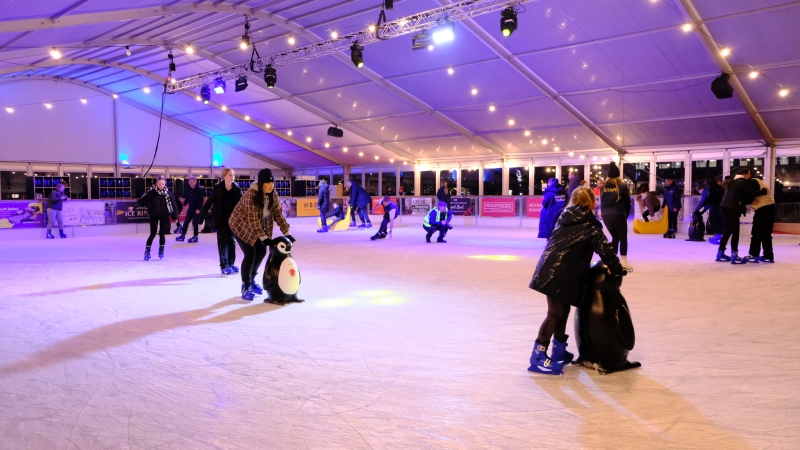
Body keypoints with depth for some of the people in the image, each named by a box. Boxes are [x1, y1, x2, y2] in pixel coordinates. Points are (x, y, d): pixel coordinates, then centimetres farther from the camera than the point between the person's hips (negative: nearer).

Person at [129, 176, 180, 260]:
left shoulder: (168, 193, -4)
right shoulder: (151, 192, -7)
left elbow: (173, 204, -3)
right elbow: (142, 200, -11)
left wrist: (175, 216, -5)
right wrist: (133, 206, -24)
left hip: (164, 216, 1)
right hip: (154, 215, -1)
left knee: (162, 234, 3)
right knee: (153, 234, -1)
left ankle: (161, 251, 20)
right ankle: (147, 251, 11)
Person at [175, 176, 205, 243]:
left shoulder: (199, 189, -14)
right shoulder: (188, 189, 5)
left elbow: (201, 200, -16)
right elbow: (187, 198, 14)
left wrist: (198, 209, -18)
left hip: (197, 209, -6)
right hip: (190, 208, 6)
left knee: (195, 223, -1)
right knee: (186, 221, 6)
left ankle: (195, 237, 9)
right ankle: (183, 235, 13)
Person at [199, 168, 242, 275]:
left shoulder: (237, 189, -4)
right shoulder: (217, 188, -10)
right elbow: (208, 203, -8)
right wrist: (201, 216, -9)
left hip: (232, 219, 3)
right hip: (221, 219, -3)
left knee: (232, 241, 10)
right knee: (223, 241, -1)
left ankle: (231, 264, 22)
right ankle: (224, 266, 6)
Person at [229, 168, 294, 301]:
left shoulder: (273, 194, -11)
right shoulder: (251, 194, -32)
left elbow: (278, 213, -8)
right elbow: (252, 218, -34)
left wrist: (286, 233, -14)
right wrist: (263, 237, -37)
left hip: (259, 226, 7)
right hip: (241, 225, -7)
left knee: (261, 252, 7)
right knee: (250, 254, -13)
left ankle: (251, 280, 29)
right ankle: (245, 286, 3)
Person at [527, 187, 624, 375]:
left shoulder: (564, 218, 18)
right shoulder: (590, 224, -2)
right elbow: (604, 247, -9)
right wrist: (616, 268, 6)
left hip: (550, 270, 8)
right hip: (560, 274, -7)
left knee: (562, 310, 18)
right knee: (555, 313, -4)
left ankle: (559, 351, 27)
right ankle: (538, 357, -3)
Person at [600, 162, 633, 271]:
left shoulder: (603, 186, 9)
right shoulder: (622, 185, 2)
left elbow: (602, 201, 11)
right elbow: (627, 202, 5)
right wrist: (626, 215, 16)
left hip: (606, 215, 4)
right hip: (618, 215, -4)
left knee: (615, 237, 17)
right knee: (623, 238, 3)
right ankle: (623, 262, -5)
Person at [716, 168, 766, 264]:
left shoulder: (734, 182, 24)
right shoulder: (742, 182, -4)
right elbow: (752, 193, -9)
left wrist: (751, 201, 11)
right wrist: (764, 191, 6)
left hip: (724, 208, 9)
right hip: (731, 209, -9)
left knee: (727, 231, 16)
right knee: (735, 232, -6)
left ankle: (720, 253, 18)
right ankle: (734, 256, -7)